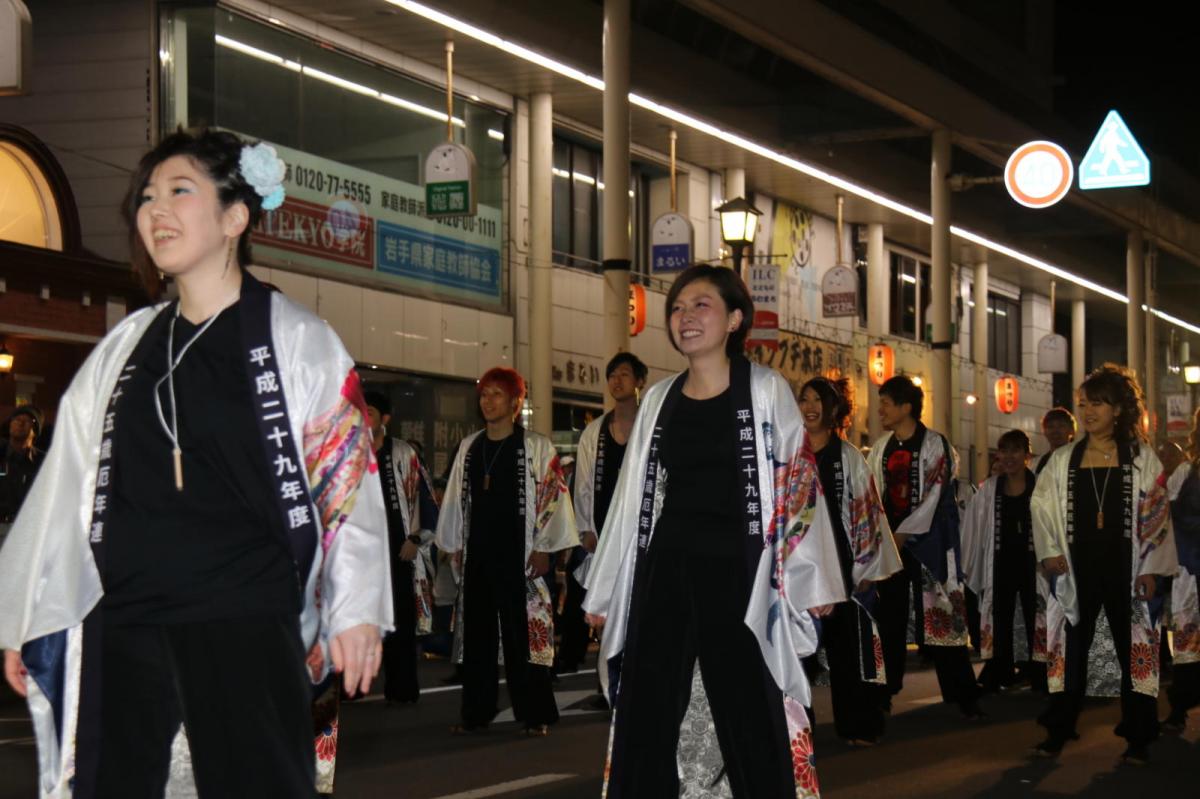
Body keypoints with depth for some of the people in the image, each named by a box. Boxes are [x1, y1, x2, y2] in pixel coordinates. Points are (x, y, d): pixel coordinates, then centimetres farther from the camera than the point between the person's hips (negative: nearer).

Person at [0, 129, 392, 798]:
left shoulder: (296, 340, 2)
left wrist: (355, 612, -7)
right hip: (122, 626, 5)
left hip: (248, 626, -4)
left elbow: (349, 481, -1)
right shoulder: (125, 348, 16)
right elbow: (68, 488, 18)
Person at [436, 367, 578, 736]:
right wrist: (455, 545, 14)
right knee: (476, 632, 8)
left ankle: (535, 713, 2)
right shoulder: (469, 447, 12)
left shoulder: (536, 447, -3)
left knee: (525, 630, -5)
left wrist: (543, 548, -11)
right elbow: (456, 498, 18)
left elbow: (554, 497, -6)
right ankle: (476, 712, 16)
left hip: (519, 553, -5)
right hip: (478, 551, 5)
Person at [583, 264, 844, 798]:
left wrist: (811, 584, -9)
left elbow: (797, 486, -3)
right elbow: (634, 497, 15)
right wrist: (605, 591, 14)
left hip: (734, 569, -4)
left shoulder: (766, 391, -1)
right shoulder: (659, 399, 11)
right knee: (643, 716, 5)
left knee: (748, 716, 2)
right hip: (664, 568, 4)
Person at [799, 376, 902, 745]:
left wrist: (867, 567, -3)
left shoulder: (848, 458, 6)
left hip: (842, 564, -1)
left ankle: (858, 726, 8)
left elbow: (866, 513, 3)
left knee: (848, 645, 1)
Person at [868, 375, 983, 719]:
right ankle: (884, 692, 12)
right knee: (888, 616, 5)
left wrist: (902, 534, -12)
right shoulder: (880, 449, 12)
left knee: (939, 616, -6)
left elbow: (933, 496, -10)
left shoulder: (934, 444, -5)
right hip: (890, 541, 5)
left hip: (926, 541, -5)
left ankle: (963, 695, -2)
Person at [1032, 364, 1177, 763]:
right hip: (1078, 565, 2)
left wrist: (1151, 568, -7)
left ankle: (1138, 737, 9)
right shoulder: (1063, 460, 7)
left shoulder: (1141, 457, 1)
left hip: (1124, 565, -2)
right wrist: (1050, 551, -4)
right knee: (1071, 647, 4)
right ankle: (1058, 732, 9)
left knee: (1134, 650, 3)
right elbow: (1042, 505, 8)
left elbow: (1156, 516, -1)